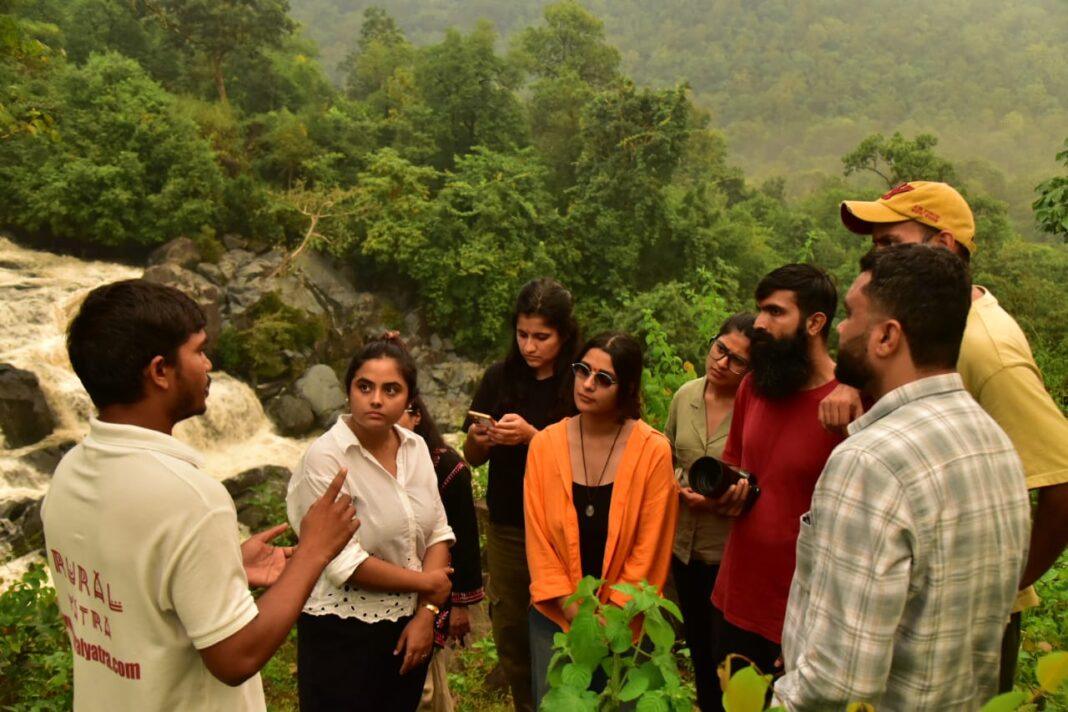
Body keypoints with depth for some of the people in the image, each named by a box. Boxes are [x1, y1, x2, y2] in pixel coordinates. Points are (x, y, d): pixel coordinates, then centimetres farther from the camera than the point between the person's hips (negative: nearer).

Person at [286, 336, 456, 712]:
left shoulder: (416, 447, -1)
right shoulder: (324, 457, -17)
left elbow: (438, 533, 2)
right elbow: (344, 565, -21)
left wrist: (426, 613, -8)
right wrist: (426, 583, -12)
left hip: (411, 624, 5)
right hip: (343, 635, -5)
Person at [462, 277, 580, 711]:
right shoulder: (499, 378, 0)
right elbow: (472, 458, 7)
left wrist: (531, 435, -25)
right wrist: (478, 439, -15)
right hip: (506, 528, 4)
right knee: (510, 635, 13)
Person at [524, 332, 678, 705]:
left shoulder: (653, 450, -12)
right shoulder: (545, 444, -7)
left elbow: (650, 546, -10)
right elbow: (537, 535, -4)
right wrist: (572, 609, -9)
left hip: (622, 622, -1)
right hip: (555, 617, 2)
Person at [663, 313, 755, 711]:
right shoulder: (686, 396, -1)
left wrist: (723, 500, -24)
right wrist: (672, 484, -6)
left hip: (727, 551, -5)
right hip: (683, 543, 5)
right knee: (696, 642, 24)